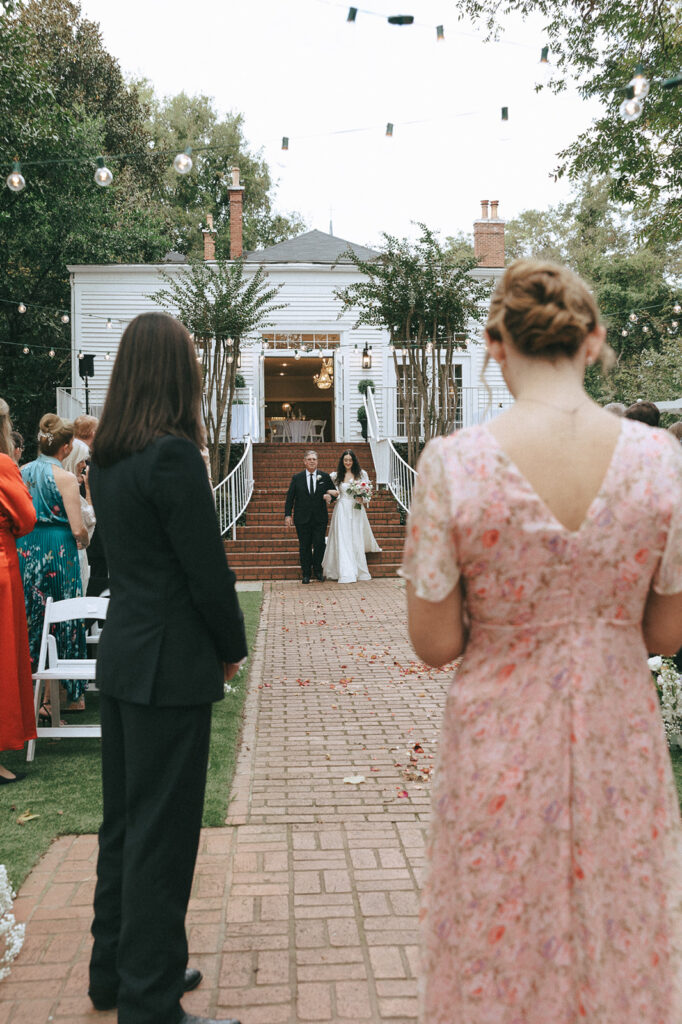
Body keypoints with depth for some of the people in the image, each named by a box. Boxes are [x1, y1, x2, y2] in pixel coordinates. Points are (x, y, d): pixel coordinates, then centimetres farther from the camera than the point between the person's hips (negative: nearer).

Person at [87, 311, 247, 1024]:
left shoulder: (105, 456, 7)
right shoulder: (173, 455, -19)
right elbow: (206, 568, -16)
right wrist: (232, 646, -1)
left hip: (120, 654, 9)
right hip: (170, 666, -9)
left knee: (124, 821, 19)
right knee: (162, 833, 2)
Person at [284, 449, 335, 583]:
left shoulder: (325, 477, 6)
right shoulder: (296, 478, 5)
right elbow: (290, 498, 5)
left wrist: (329, 496, -10)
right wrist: (288, 515, -3)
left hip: (320, 518, 0)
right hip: (302, 519, 0)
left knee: (319, 544, -3)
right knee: (304, 547, 4)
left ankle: (317, 570, 19)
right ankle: (306, 574, 14)